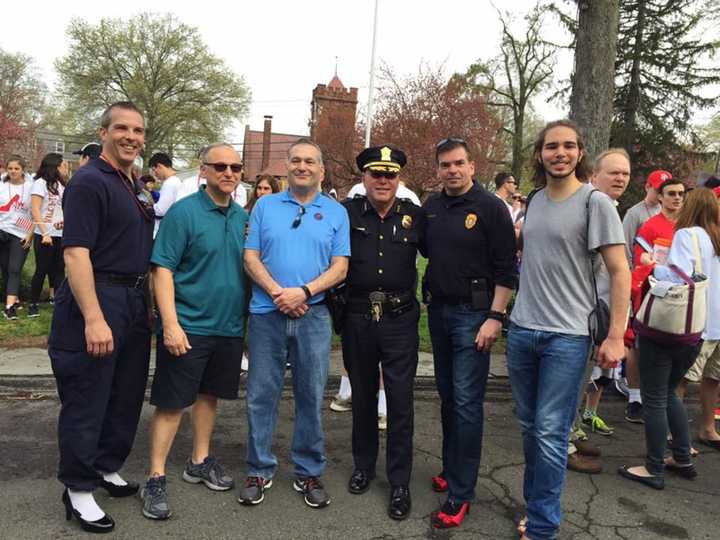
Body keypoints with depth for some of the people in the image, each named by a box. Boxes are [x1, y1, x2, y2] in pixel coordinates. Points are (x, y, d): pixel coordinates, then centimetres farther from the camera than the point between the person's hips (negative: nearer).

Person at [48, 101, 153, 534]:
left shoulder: (136, 188, 15)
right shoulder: (90, 182, -12)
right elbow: (75, 253, -20)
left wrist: (147, 303, 18)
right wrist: (94, 319, -26)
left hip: (135, 303, 9)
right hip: (97, 301, -9)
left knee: (127, 396, 16)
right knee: (87, 400, 2)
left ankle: (107, 469, 33)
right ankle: (79, 491, 16)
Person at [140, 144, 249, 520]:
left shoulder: (243, 218, 7)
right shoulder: (183, 212, -10)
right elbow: (163, 270, -14)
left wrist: (248, 319, 11)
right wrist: (171, 324, -21)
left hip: (229, 326, 6)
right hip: (188, 326, -6)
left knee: (209, 394, 17)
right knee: (171, 402, 0)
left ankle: (199, 462, 33)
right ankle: (156, 479, 12)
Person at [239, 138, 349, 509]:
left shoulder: (336, 212, 7)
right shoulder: (265, 206, 9)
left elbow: (340, 267, 0)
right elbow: (251, 258, 3)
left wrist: (303, 292, -14)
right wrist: (277, 292, -13)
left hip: (313, 315, 0)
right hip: (266, 313, 1)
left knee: (311, 396, 7)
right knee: (261, 395, 6)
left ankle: (309, 473, 22)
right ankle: (259, 471, 21)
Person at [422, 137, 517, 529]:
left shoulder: (491, 207, -9)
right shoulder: (430, 208, 8)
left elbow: (506, 268, -11)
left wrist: (495, 317, -17)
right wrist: (430, 299, 11)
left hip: (473, 313, -6)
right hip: (438, 310, 6)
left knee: (466, 403, -4)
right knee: (447, 396, 15)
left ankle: (460, 493, 4)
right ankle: (451, 469, 30)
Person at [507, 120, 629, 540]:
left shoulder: (595, 202, -8)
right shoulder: (535, 201, 10)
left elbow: (620, 272, -10)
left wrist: (615, 336, -14)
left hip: (567, 336, -6)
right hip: (521, 331, 6)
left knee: (550, 433, -3)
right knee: (529, 427, 15)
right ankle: (536, 504, 32)